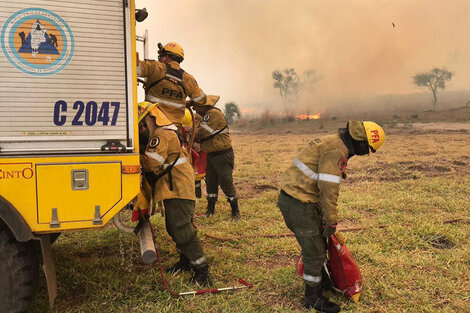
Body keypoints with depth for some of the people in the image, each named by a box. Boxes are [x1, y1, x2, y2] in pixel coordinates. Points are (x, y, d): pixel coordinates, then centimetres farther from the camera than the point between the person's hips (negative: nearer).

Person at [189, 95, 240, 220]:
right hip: (211, 155, 10)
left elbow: (202, 133, -22)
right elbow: (202, 136, 14)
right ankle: (210, 210, 28)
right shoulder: (207, 115, 16)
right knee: (211, 183, 15)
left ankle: (235, 212, 7)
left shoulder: (214, 114, -18)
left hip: (223, 155, -10)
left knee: (226, 184, -4)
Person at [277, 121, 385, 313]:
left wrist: (324, 216, 27)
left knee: (317, 242, 24)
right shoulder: (337, 151, -17)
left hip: (290, 197, 10)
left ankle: (319, 280, 43)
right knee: (314, 251, 3)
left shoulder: (334, 142, 16)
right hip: (299, 204, -10)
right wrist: (331, 222, -11)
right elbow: (329, 188, -21)